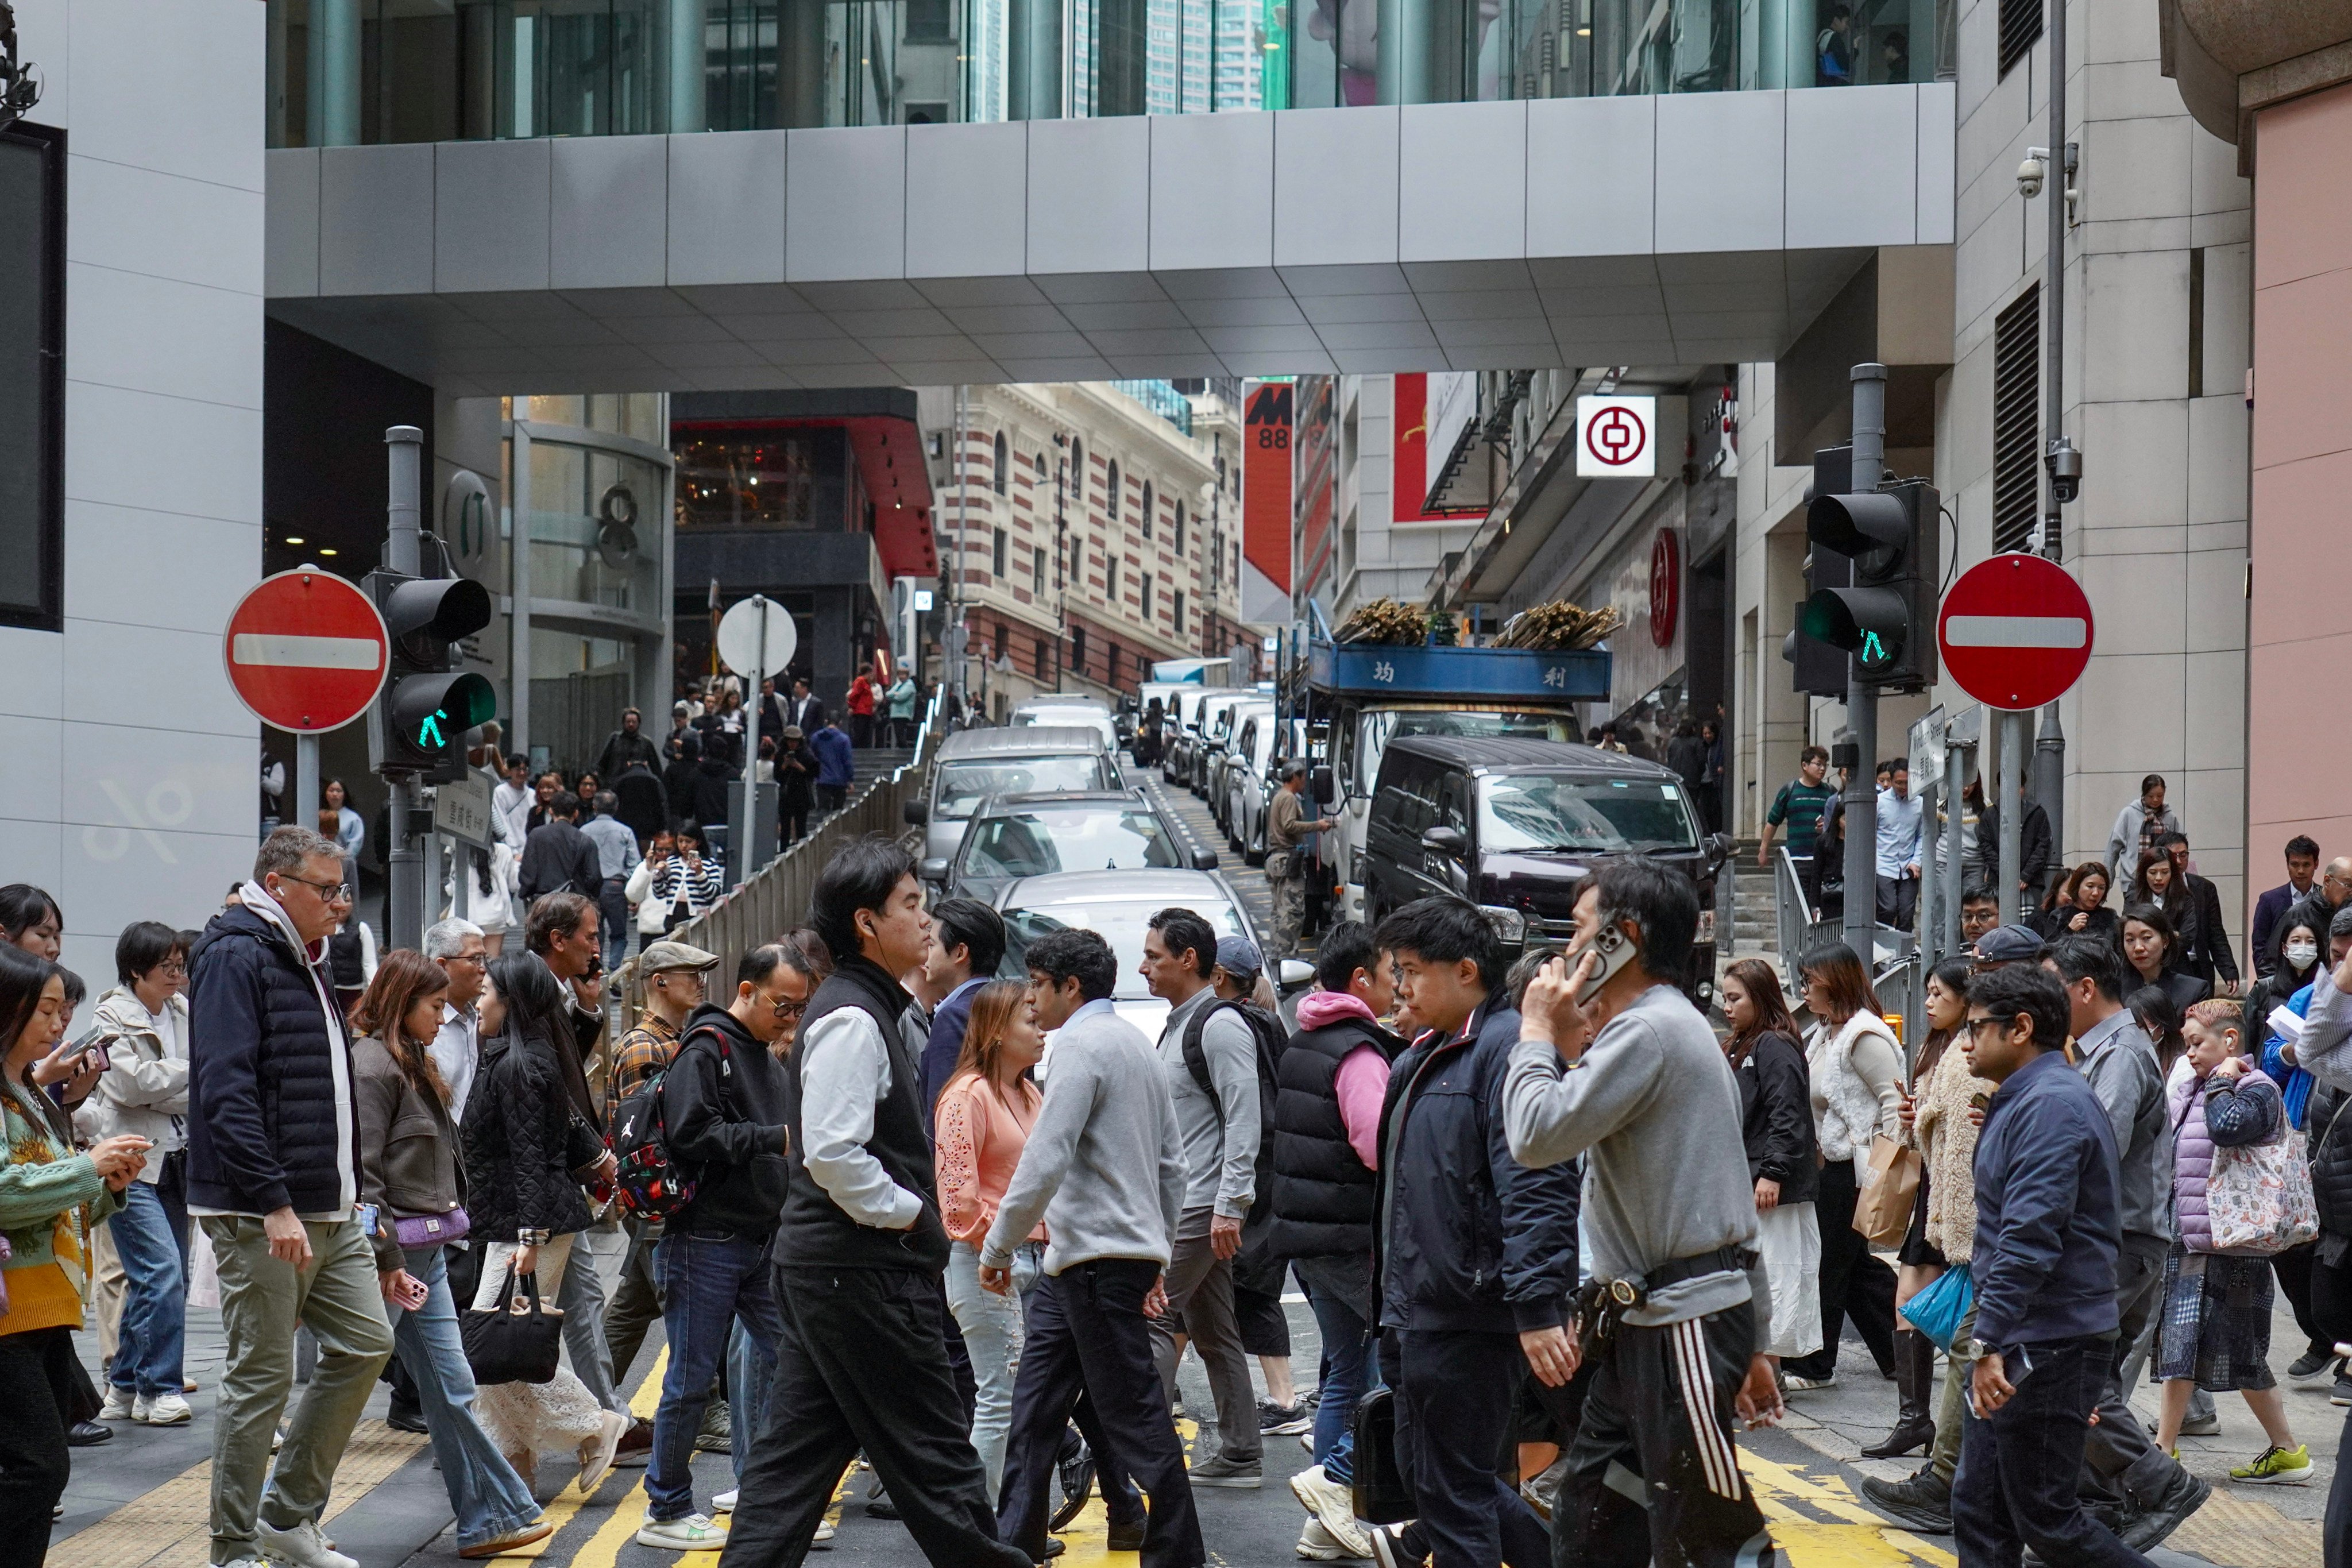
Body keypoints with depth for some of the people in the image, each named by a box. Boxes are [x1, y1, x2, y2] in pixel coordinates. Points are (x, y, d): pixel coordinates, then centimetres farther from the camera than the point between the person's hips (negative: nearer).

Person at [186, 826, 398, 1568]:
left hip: (330, 1212, 9)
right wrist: (273, 1204, -26)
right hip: (262, 1213, -9)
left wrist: (349, 1190, 18)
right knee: (262, 1377, -3)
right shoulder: (234, 958, -12)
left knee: (365, 1345, 9)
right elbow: (225, 1090, -21)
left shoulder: (304, 964, 18)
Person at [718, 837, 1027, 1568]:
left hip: (818, 1265, 10)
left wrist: (915, 1216, 14)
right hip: (863, 1273, -10)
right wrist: (910, 1214, -14)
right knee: (933, 1452, -1)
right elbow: (833, 1153, -25)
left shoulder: (868, 1010, 16)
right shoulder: (852, 1019, -16)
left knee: (794, 1450, 10)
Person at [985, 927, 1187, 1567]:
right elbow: (1173, 1166, 20)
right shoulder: (1141, 1046, 18)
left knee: (1136, 1416, -5)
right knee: (1036, 1406, 12)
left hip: (1098, 1258, -10)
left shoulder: (1082, 1042, -11)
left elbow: (1045, 1160, -19)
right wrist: (1156, 1259, 24)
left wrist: (998, 1248, -12)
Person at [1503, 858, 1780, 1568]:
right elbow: (1732, 1206, 20)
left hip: (1685, 1326, -11)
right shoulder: (1677, 1029, 19)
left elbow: (1536, 1136, -22)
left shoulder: (1650, 1030, -14)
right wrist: (1752, 1341, 21)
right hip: (1644, 1322, 11)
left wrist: (1538, 1034, -5)